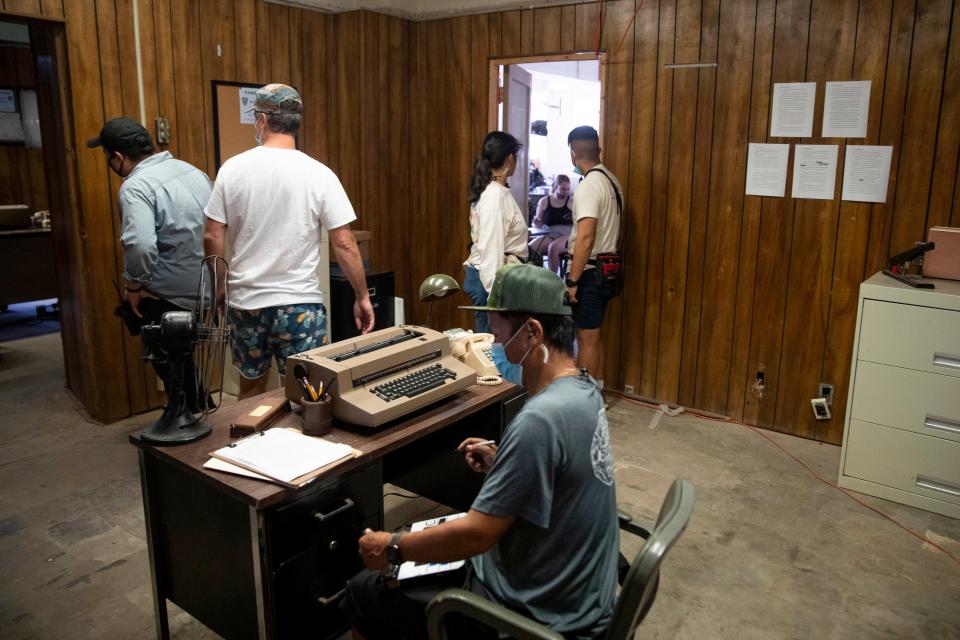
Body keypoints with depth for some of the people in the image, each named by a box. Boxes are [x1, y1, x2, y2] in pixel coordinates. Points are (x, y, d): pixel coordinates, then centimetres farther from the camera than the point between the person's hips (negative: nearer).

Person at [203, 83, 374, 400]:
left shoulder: (232, 169, -4)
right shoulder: (318, 174, -9)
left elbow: (212, 238, -1)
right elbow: (344, 244, -10)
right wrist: (362, 297, 2)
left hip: (246, 302, 3)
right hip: (300, 304, -2)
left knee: (251, 391, 20)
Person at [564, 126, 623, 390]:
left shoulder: (588, 186, -19)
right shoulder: (611, 181, 10)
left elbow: (586, 238, -25)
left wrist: (572, 281, -21)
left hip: (588, 273, -9)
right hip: (606, 270, 9)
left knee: (586, 339, 0)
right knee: (594, 336, 17)